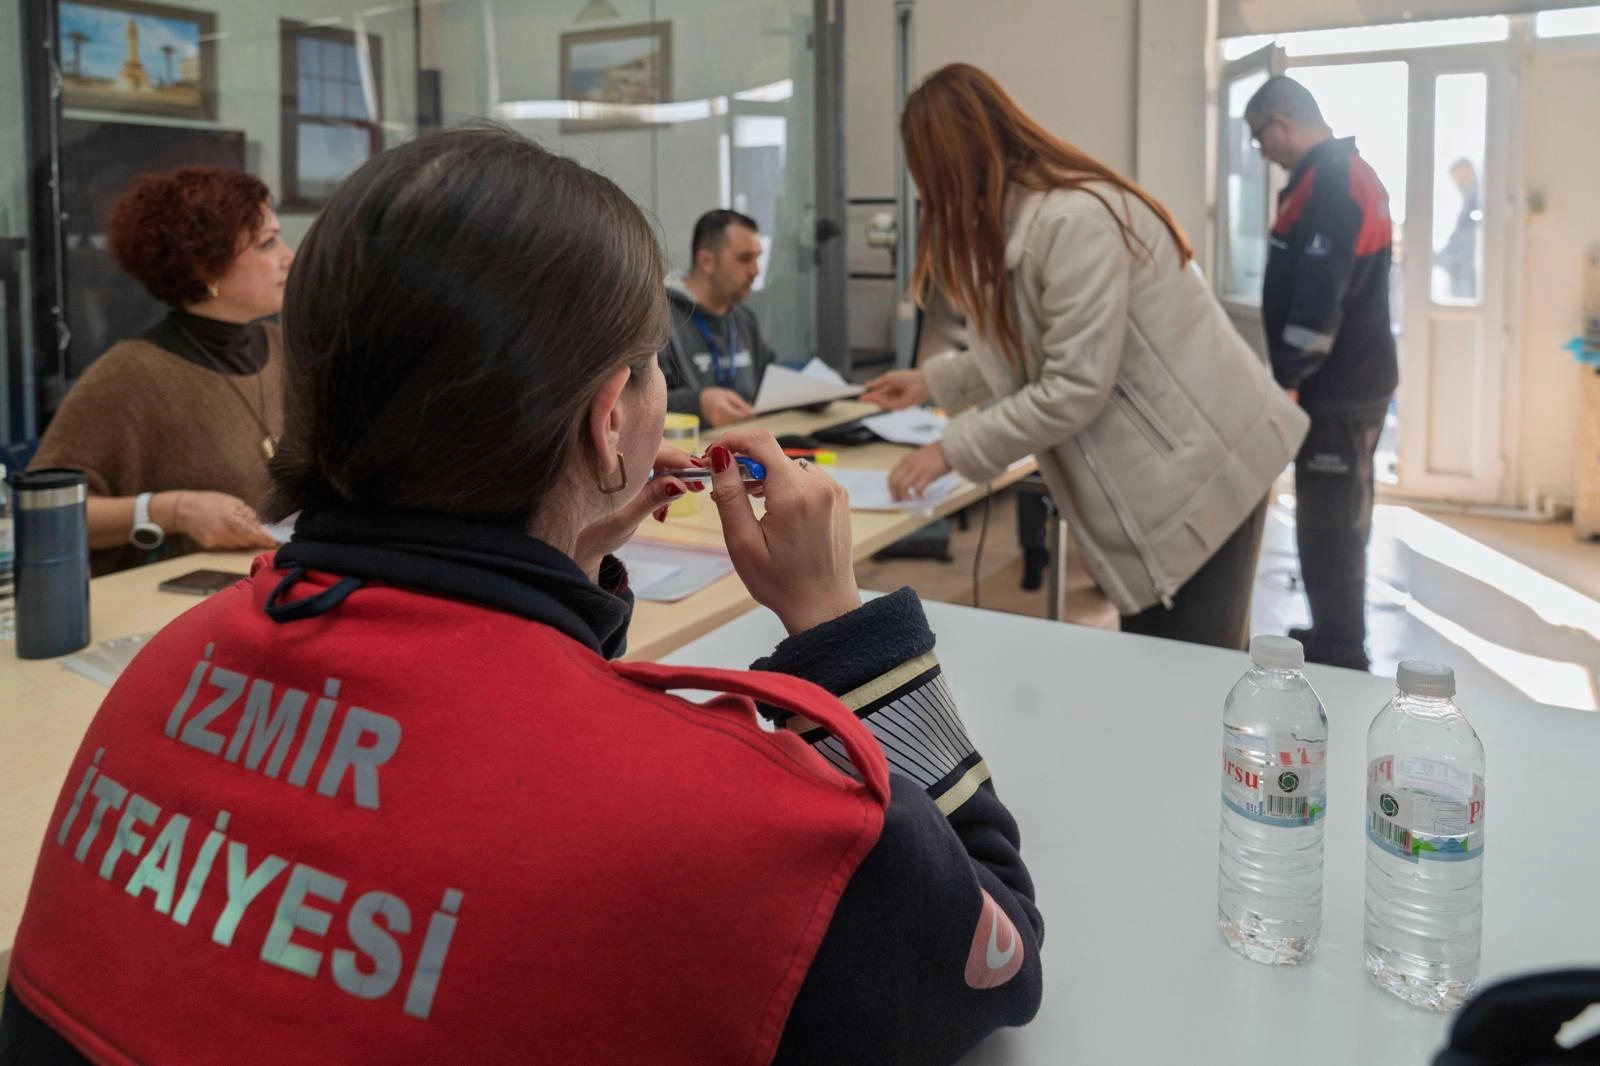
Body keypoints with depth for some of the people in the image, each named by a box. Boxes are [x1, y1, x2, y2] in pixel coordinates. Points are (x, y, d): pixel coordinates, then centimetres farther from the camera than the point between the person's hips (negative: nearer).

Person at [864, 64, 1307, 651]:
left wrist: (953, 450, -15)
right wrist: (930, 380, 25)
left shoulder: (1075, 218, -23)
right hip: (1163, 469, 10)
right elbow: (1028, 354, 18)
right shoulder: (1026, 215, 9)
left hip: (1200, 466, -10)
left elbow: (1074, 388, -24)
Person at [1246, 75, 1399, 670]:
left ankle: (1339, 657, 4)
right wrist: (1296, 374, 20)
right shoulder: (1346, 173, 15)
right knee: (1338, 520, 17)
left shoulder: (1327, 186, -18)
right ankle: (1336, 642, 28)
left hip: (1335, 387, -10)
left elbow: (1316, 302, -24)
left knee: (1328, 527, -4)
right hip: (1353, 378, 10)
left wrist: (1287, 379, -17)